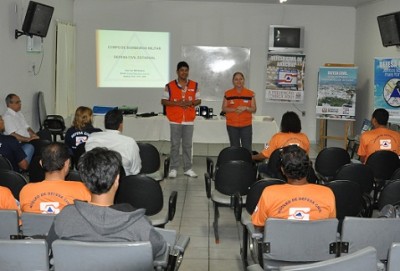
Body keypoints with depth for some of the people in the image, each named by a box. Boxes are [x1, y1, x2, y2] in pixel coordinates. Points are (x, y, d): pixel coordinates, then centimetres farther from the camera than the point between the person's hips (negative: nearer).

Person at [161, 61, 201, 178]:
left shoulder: (194, 85, 5)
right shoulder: (170, 86, -2)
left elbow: (198, 100, 10)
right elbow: (163, 101, -1)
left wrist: (191, 103, -12)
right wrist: (177, 103, -14)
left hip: (189, 120, 2)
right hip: (175, 120, -2)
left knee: (187, 145, 6)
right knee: (175, 145, 2)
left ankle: (188, 168, 13)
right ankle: (173, 168, 9)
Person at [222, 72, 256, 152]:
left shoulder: (250, 94, 2)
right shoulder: (228, 94, 3)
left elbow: (254, 109, 3)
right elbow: (224, 108, 2)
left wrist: (246, 108, -18)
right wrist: (234, 109, -15)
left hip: (246, 125, -1)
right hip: (232, 125, 1)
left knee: (247, 148, -5)